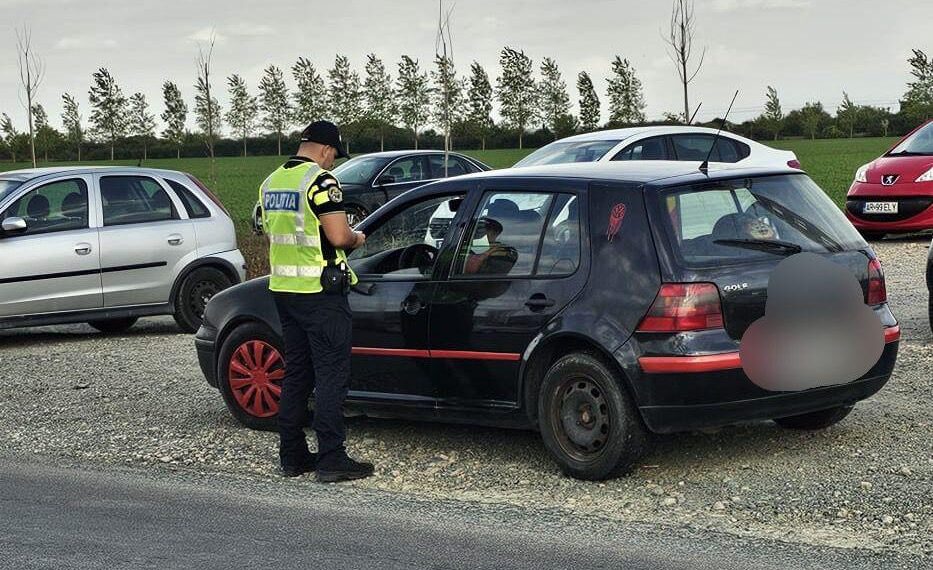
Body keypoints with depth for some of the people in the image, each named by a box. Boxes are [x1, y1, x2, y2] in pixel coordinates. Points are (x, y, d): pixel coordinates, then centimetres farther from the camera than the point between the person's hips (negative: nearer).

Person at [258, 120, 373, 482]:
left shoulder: (271, 182, 13)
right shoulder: (320, 180, -13)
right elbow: (339, 236, -19)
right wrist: (357, 239, 1)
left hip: (282, 288, 8)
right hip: (320, 290, -8)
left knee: (296, 371, 14)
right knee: (331, 374, -4)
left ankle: (292, 456, 17)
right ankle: (331, 460, -4)